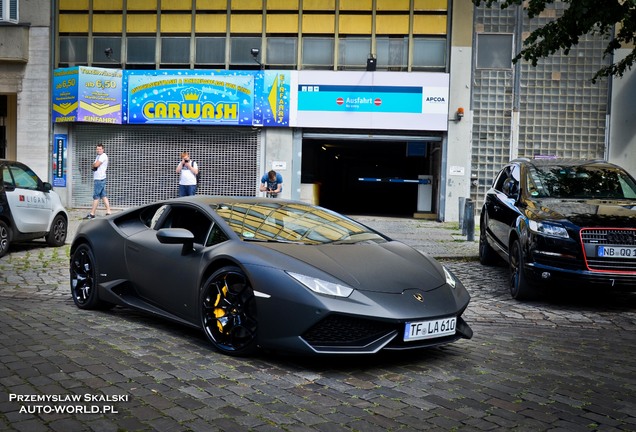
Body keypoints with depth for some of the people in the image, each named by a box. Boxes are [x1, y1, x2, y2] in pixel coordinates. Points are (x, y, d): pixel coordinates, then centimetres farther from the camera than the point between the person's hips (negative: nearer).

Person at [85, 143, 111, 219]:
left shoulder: (103, 156, -12)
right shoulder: (98, 156, 19)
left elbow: (96, 164, -21)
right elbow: (93, 166, 19)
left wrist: (93, 165, 1)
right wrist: (93, 166, -4)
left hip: (99, 179, -10)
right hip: (97, 179, 10)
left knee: (96, 196, -5)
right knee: (103, 196, 8)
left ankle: (92, 214, -2)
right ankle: (108, 212, 9)